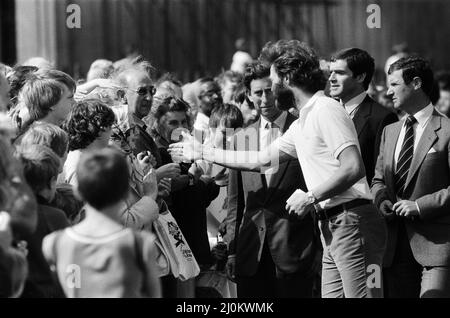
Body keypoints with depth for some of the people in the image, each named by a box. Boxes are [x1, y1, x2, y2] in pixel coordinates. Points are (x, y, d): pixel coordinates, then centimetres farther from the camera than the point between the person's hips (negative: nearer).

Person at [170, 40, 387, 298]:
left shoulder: (327, 111, -10)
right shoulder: (301, 125, 20)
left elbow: (354, 168, -21)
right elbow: (262, 160, 28)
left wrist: (311, 198, -15)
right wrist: (203, 152, 32)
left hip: (351, 222, -9)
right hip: (332, 228, 9)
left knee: (361, 294, -11)